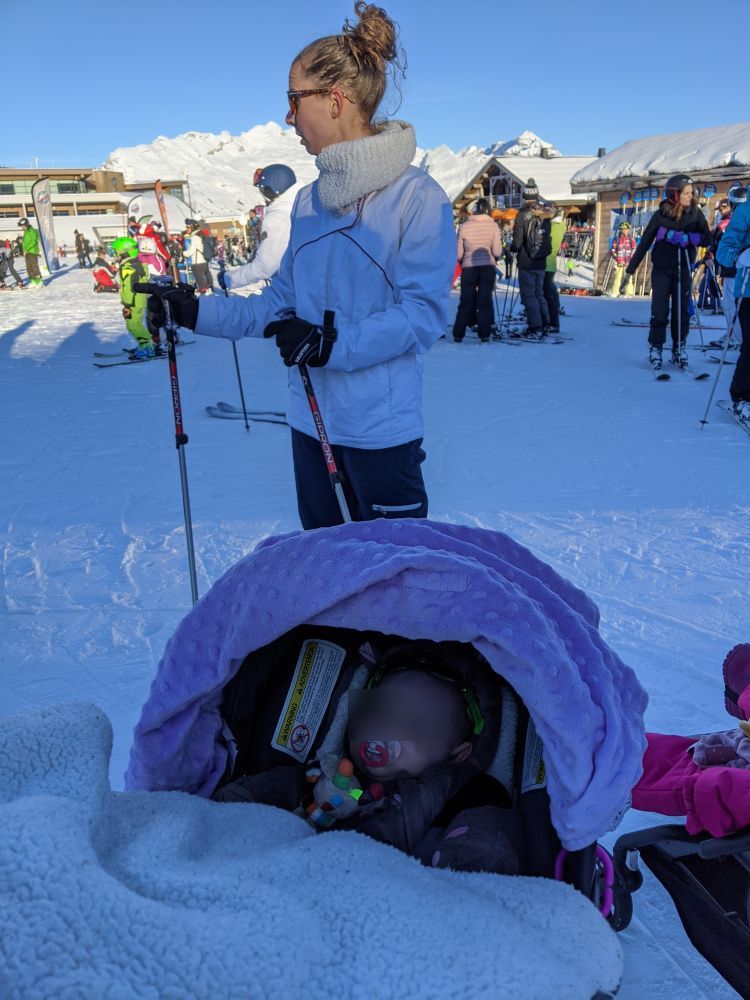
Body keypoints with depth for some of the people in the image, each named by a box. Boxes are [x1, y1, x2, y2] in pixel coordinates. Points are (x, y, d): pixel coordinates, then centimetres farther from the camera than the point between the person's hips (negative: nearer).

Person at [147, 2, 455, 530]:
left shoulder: (417, 196, -12)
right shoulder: (310, 200, 9)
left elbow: (423, 312, -17)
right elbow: (282, 302, 13)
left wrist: (332, 343, -25)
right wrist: (198, 312, 6)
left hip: (382, 428, -7)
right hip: (310, 422, 7)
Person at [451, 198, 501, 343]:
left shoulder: (464, 226, -1)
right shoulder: (493, 225, -3)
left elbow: (459, 253, 2)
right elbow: (497, 252, -5)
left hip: (468, 268, 1)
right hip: (488, 267, -1)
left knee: (465, 302, 9)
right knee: (485, 301, 5)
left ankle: (458, 335, 9)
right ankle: (484, 336, 1)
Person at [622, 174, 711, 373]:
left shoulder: (695, 213, -3)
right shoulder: (660, 215, -8)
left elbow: (707, 239, -6)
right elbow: (645, 242, -5)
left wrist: (685, 238, -23)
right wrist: (630, 271, -7)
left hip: (683, 270, 2)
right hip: (662, 269, -2)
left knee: (682, 312, 4)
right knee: (659, 312, -8)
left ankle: (679, 348, 19)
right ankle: (655, 349, 4)